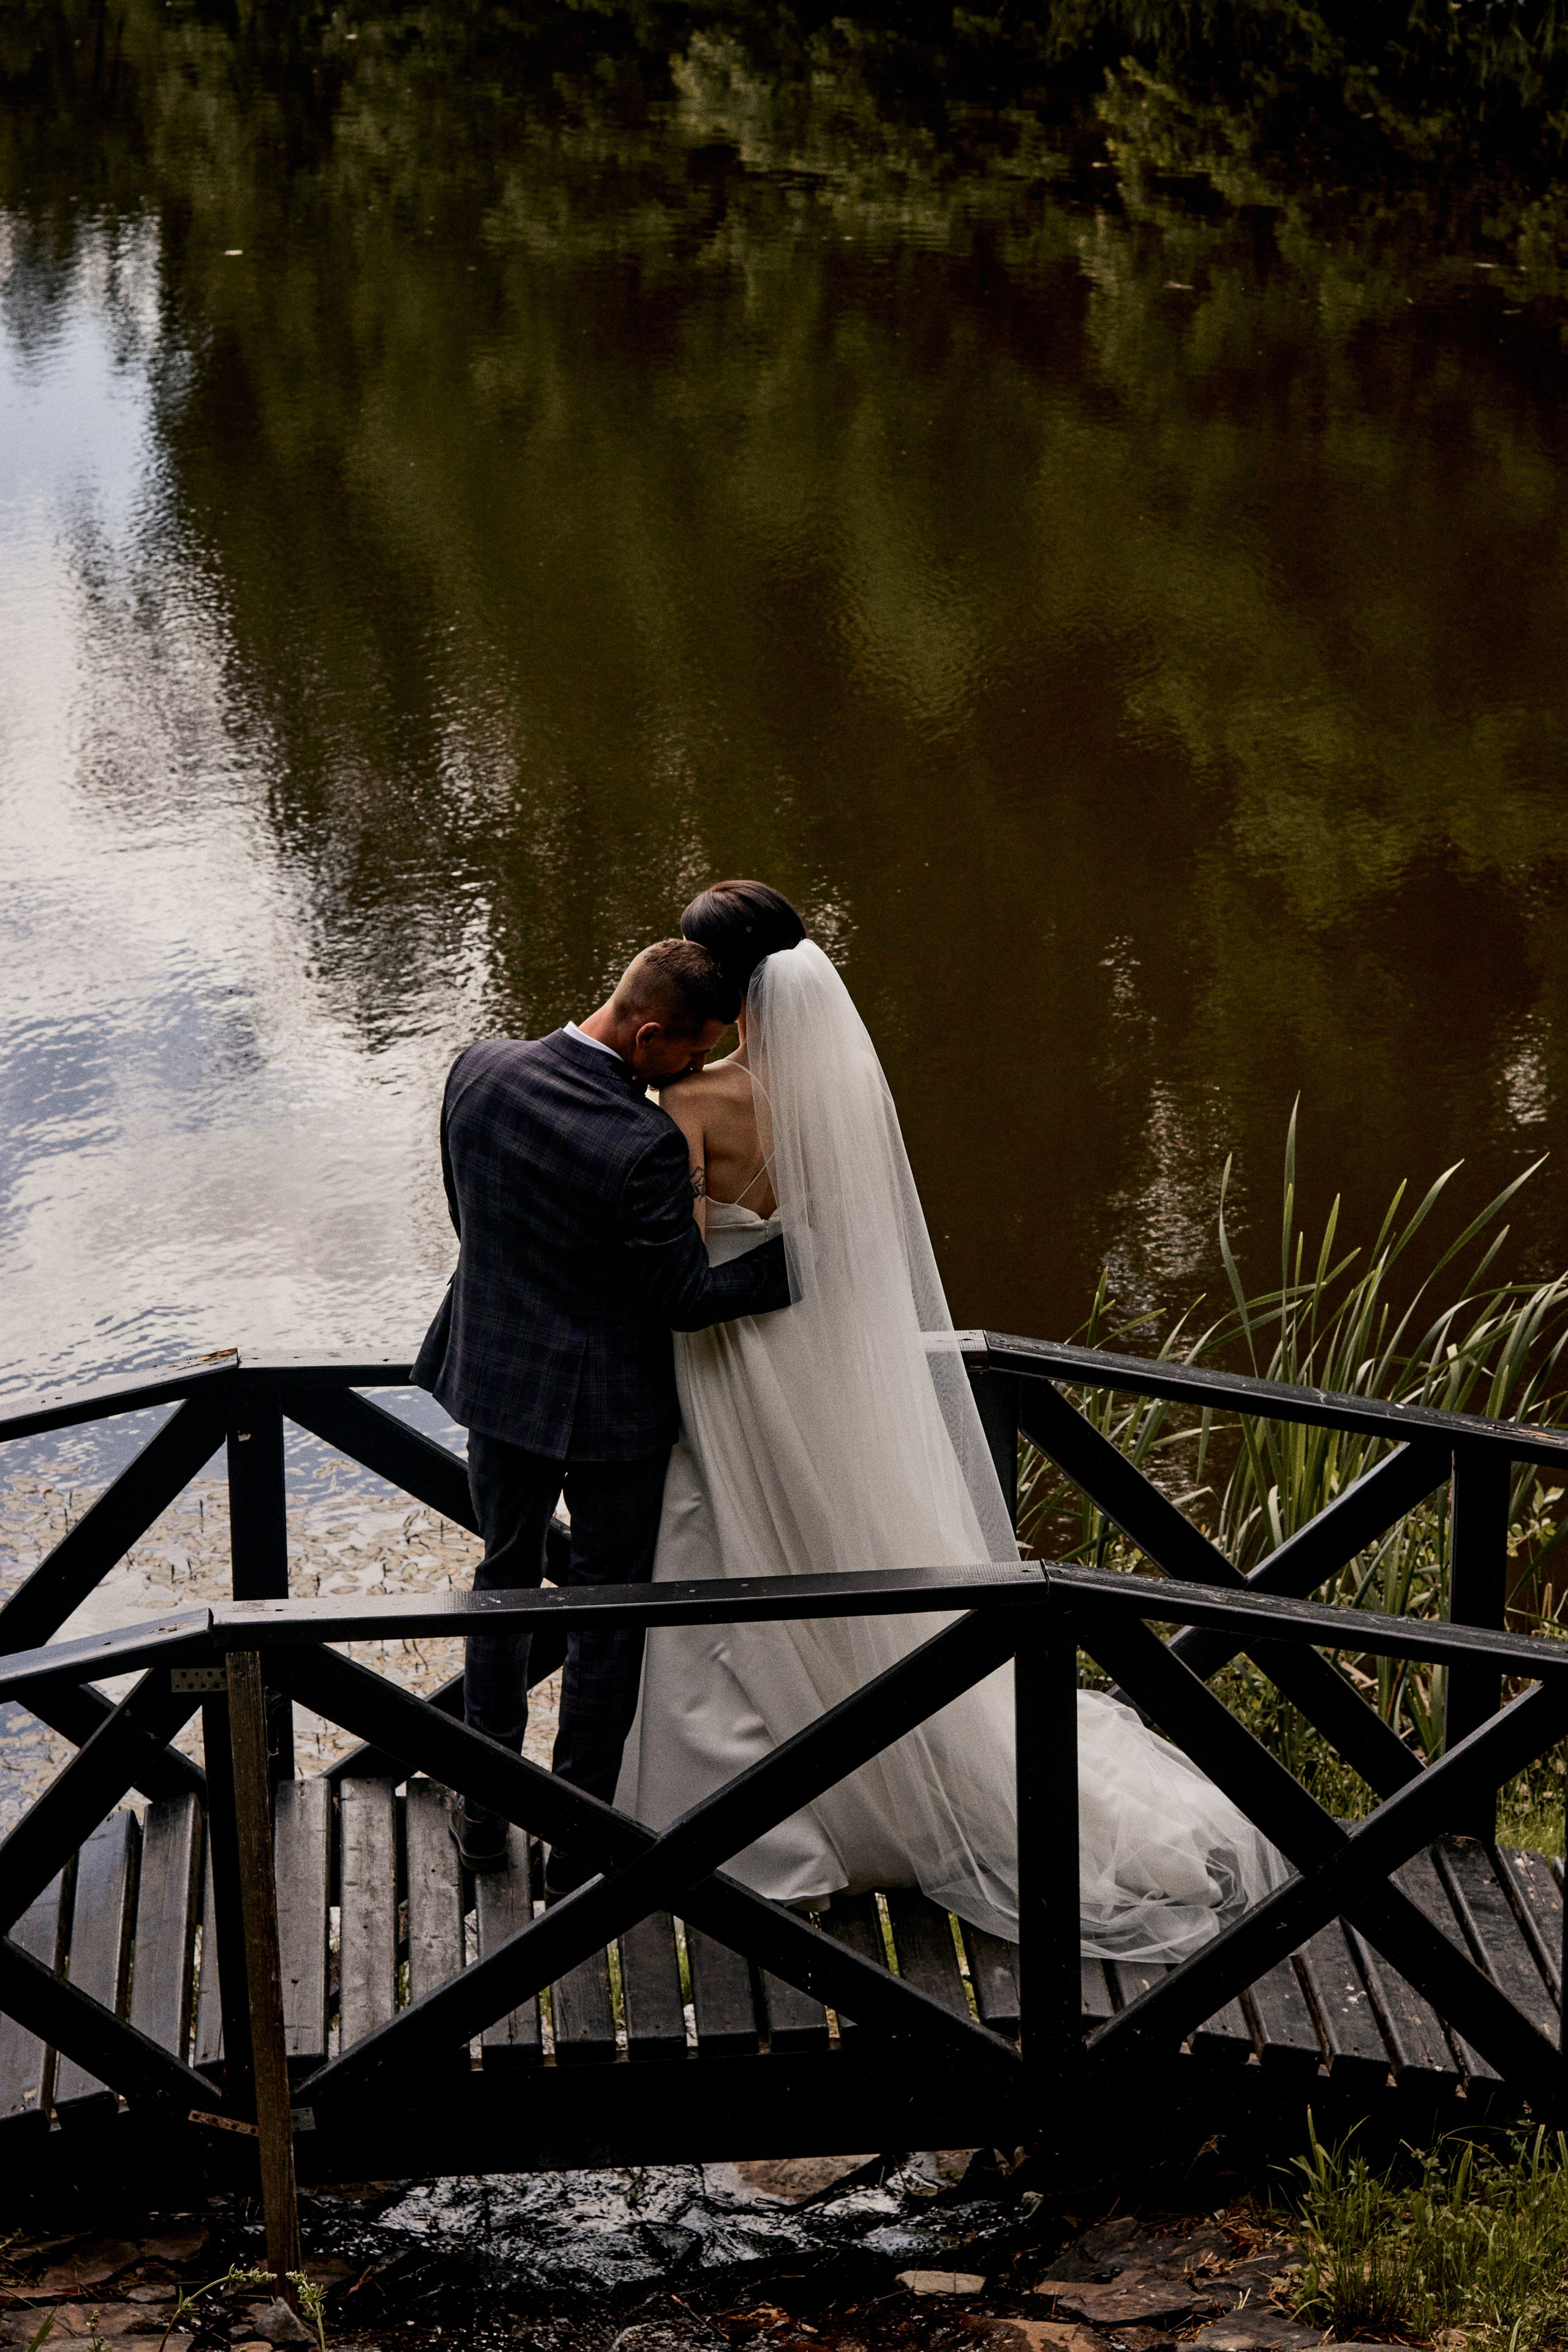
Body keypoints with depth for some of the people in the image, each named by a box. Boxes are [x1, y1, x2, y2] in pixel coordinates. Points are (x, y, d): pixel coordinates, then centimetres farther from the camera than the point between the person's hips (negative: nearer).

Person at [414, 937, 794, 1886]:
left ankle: (484, 1810, 34)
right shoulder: (644, 1147, -29)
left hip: (499, 1377, 6)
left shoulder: (481, 1069, -10)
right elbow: (685, 1298, -20)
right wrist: (807, 1246, -12)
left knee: (505, 1576, 24)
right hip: (608, 1405, -5)